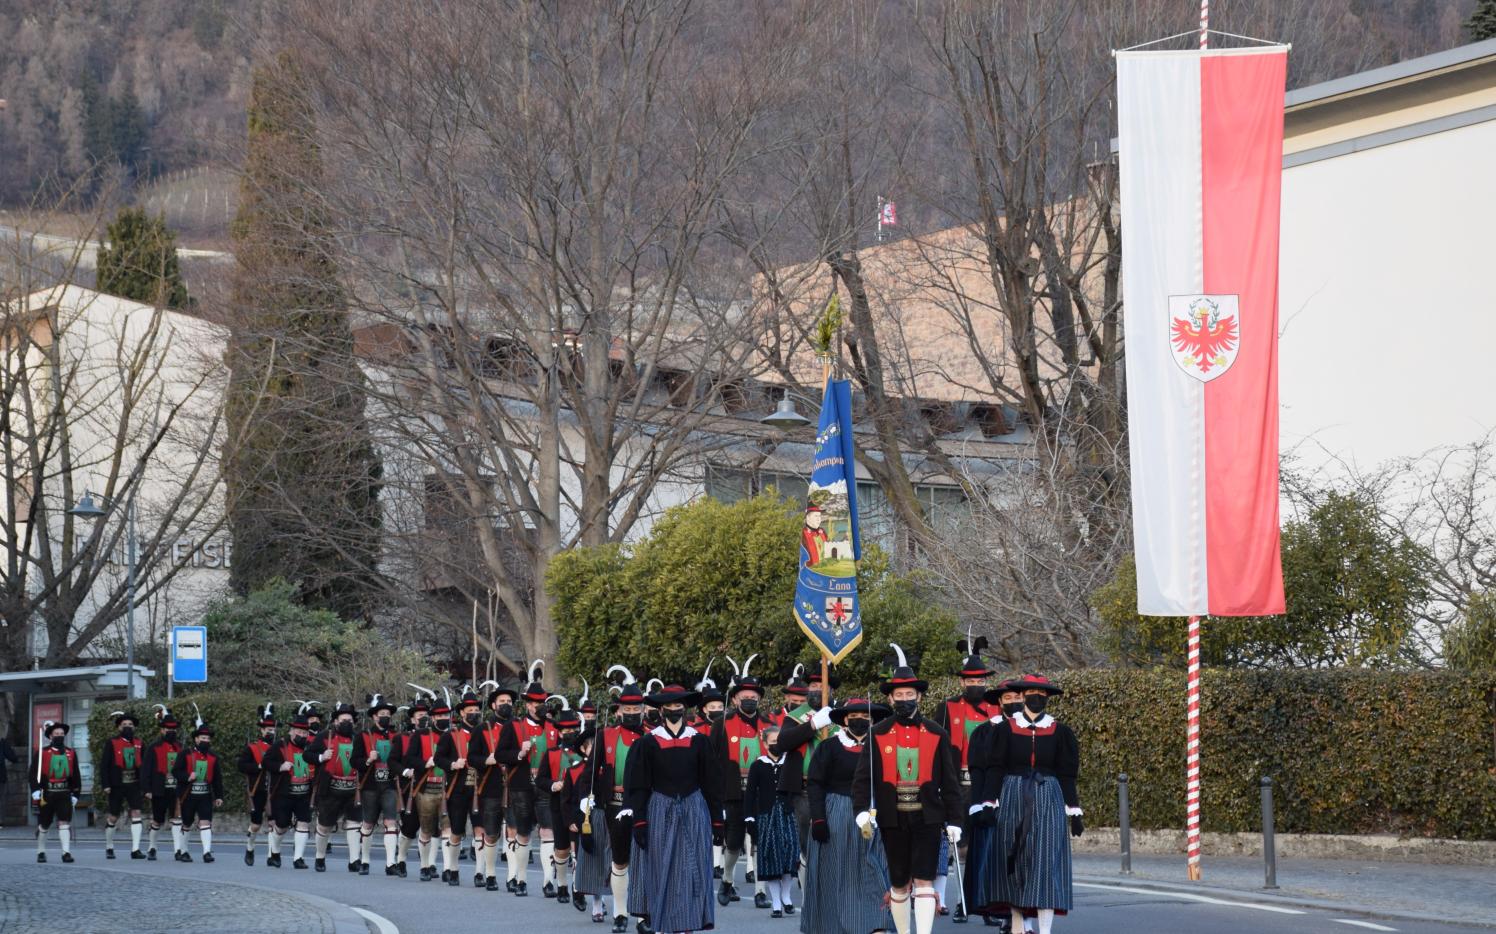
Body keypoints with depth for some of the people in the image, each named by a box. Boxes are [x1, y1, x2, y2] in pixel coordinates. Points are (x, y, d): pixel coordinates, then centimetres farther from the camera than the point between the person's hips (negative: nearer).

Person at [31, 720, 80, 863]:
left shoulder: (71, 753, 7)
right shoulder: (42, 753, -1)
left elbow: (76, 776, 13)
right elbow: (33, 773, -4)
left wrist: (75, 794, 10)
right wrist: (35, 791, -14)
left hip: (65, 794, 1)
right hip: (46, 794, -1)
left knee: (64, 823, -11)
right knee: (43, 825, 10)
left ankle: (66, 852, -14)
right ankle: (41, 852, 26)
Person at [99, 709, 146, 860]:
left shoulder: (139, 744, 6)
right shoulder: (112, 744, -3)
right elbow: (104, 765, -5)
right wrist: (105, 785, -11)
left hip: (134, 785, 2)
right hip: (117, 785, -2)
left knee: (136, 813, -10)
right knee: (113, 817, 7)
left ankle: (135, 850, -11)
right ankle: (109, 848, 26)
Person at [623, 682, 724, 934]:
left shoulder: (698, 741, 4)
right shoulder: (648, 742, 0)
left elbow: (711, 782, 8)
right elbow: (638, 786, 1)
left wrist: (717, 820, 6)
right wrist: (639, 823, -5)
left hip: (694, 812, 1)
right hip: (661, 813, -1)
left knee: (693, 871, -2)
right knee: (662, 872, 0)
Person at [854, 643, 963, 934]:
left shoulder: (937, 735, 3)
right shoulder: (878, 735, 2)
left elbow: (950, 780, 5)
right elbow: (863, 777, -1)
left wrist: (954, 820, 2)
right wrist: (862, 810, -15)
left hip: (928, 819, -1)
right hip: (893, 820, 1)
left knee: (924, 882, -9)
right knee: (899, 884, 10)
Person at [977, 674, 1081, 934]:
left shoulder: (1059, 732, 5)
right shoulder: (1006, 729, 3)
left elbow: (1067, 775, 7)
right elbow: (994, 769, 2)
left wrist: (1074, 812, 6)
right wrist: (988, 804, -4)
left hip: (1048, 801, -1)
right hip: (1013, 800, 1)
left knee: (1046, 862, -9)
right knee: (1012, 863, 6)